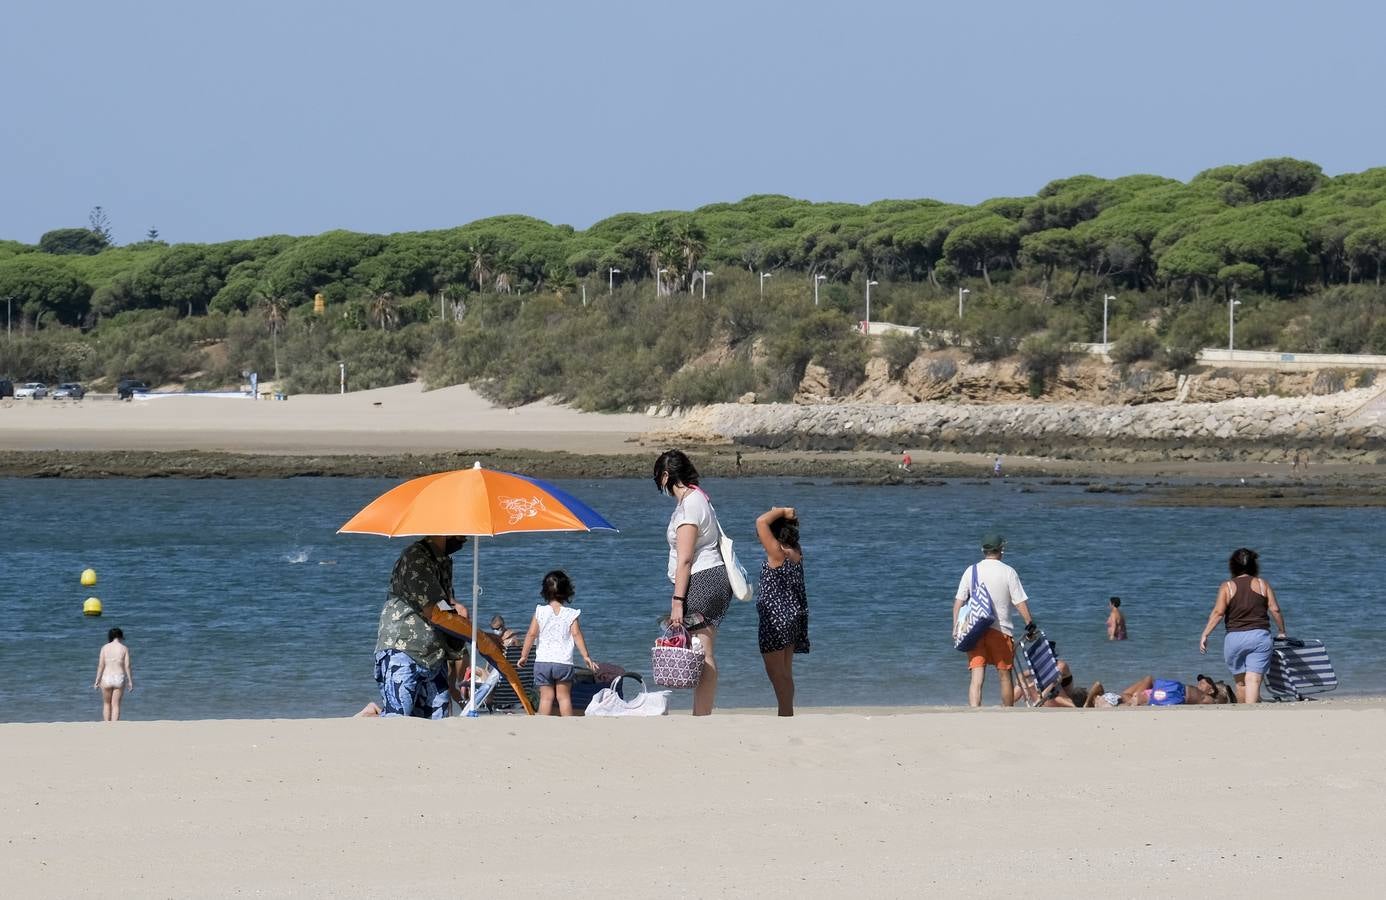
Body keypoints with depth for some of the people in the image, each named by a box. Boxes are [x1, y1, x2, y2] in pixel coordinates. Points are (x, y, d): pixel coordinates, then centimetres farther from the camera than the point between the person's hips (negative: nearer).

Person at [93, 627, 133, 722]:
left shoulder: (105, 648, 0)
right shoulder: (124, 648, -2)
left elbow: (100, 665, -3)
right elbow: (127, 666, -4)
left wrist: (97, 680, 2)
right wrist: (130, 681, 2)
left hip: (106, 678, 0)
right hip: (119, 678, 0)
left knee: (106, 704, 17)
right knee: (116, 705, 5)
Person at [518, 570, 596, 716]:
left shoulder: (540, 611, 1)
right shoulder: (570, 614, -1)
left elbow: (531, 634, -2)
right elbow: (576, 634, -7)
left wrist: (524, 655, 5)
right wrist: (586, 656, -4)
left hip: (543, 660, 0)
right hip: (564, 662, 0)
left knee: (546, 697, 3)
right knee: (564, 696, 7)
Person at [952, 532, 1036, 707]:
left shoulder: (971, 571, 5)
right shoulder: (1008, 572, -3)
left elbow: (959, 600, 3)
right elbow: (1020, 602, -4)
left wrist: (956, 627, 7)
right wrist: (1030, 625, 4)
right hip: (1000, 630, -2)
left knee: (977, 678, -6)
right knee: (1005, 676, 12)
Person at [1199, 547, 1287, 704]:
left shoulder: (1226, 587, 1)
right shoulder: (1262, 584, 5)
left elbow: (1218, 612, -8)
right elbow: (1275, 610, 2)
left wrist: (1205, 635, -5)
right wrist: (1282, 632, 15)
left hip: (1234, 638, 0)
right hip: (1260, 636, 0)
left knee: (1240, 680, 14)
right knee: (1254, 679, -7)